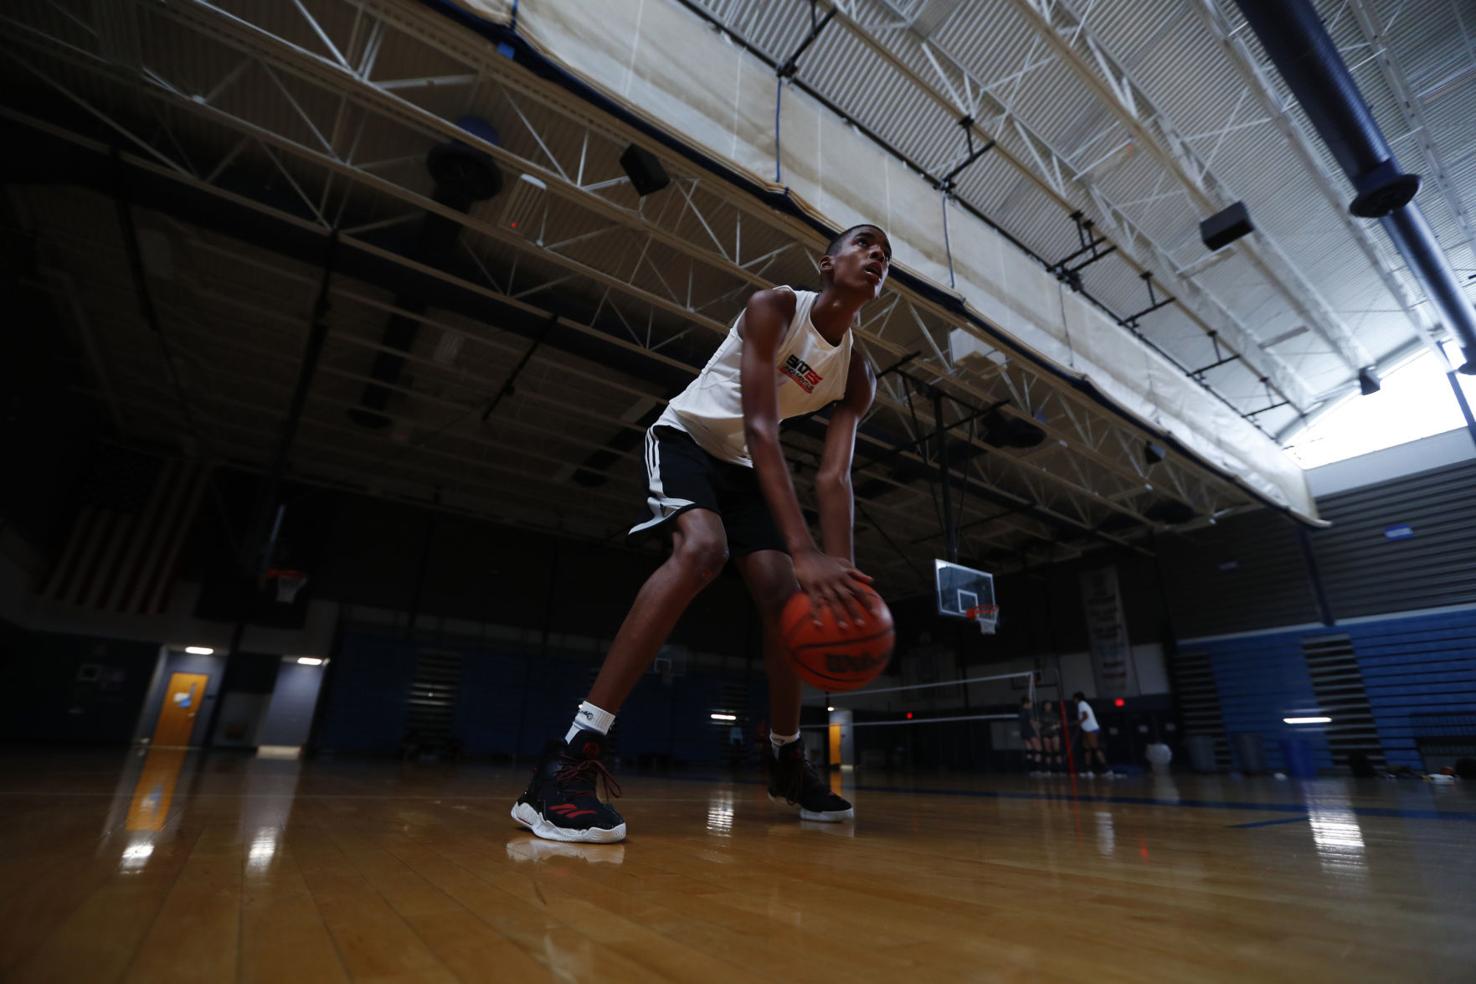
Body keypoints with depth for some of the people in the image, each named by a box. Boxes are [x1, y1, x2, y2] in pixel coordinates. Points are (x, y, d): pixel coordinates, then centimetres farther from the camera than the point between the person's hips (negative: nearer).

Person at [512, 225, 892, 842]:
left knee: (784, 593, -6)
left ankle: (786, 761, 13)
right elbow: (759, 429, -32)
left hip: (739, 466, 7)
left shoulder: (857, 377, -1)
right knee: (701, 548, -35)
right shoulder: (774, 308, -19)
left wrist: (842, 572, -27)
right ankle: (569, 760, -37)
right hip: (685, 437, -7)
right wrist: (804, 551, -42)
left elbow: (833, 478, -10)